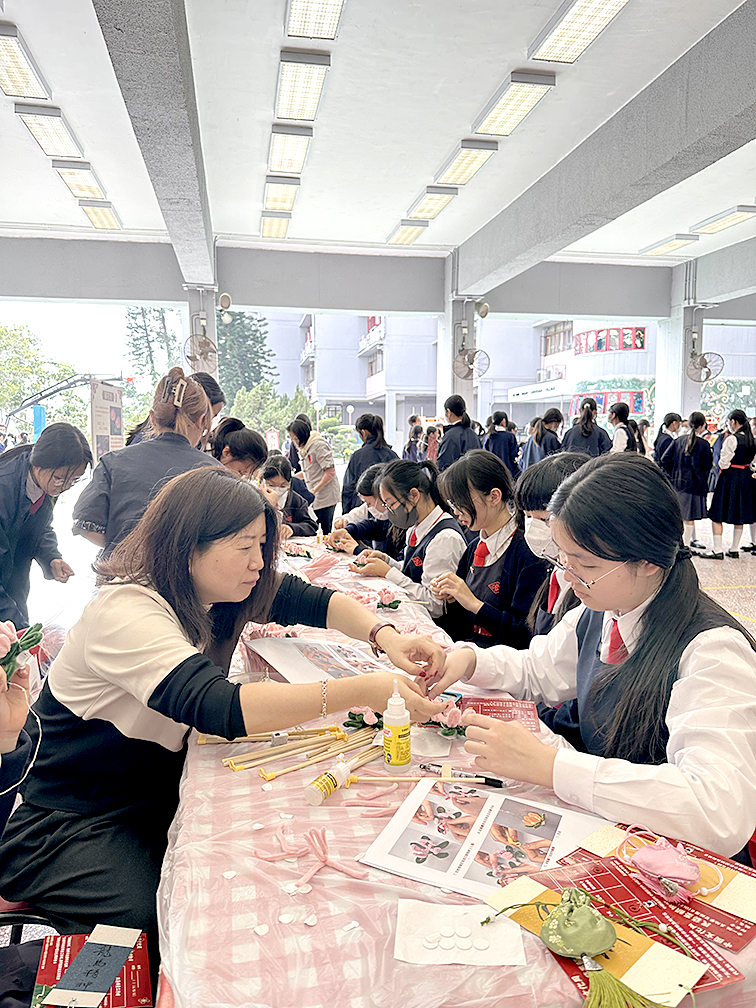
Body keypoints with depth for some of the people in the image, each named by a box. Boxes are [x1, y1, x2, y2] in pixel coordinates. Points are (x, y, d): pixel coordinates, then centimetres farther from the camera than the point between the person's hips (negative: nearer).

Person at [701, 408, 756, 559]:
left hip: (729, 477, -8)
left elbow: (724, 463, -16)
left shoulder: (731, 439, -16)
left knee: (717, 514, -2)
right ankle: (734, 549, 18)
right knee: (739, 514, 13)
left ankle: (718, 550, -6)